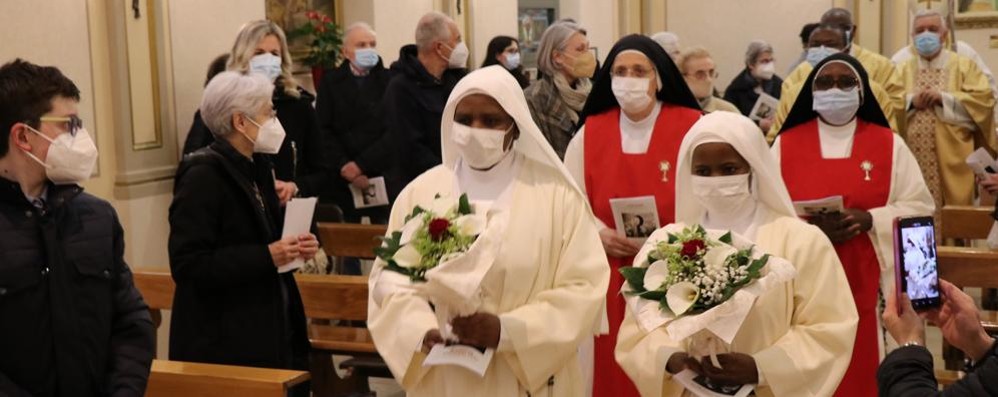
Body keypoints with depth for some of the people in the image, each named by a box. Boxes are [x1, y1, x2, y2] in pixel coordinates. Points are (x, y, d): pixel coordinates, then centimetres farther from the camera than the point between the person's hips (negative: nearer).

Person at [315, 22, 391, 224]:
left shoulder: (389, 81, 5)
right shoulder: (330, 82, 9)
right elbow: (324, 132, 2)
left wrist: (360, 165, -11)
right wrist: (344, 167, -10)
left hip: (384, 177, 0)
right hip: (341, 181, 1)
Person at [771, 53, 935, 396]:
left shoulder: (889, 144, 5)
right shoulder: (786, 143, 5)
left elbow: (920, 207, 2)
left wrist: (869, 219, -15)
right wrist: (807, 225, -18)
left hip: (865, 282, 0)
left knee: (862, 369, 1)